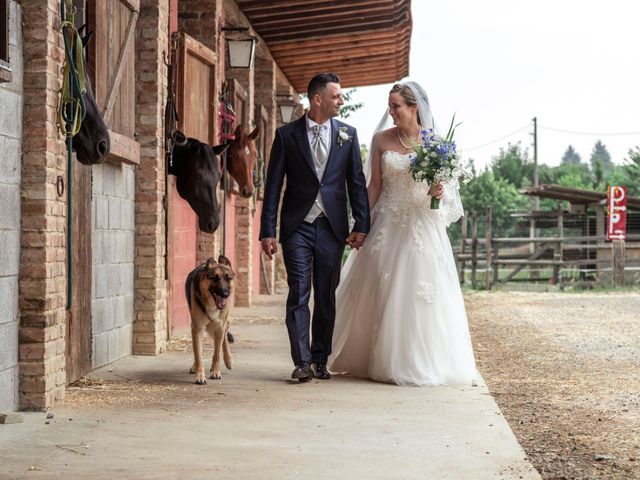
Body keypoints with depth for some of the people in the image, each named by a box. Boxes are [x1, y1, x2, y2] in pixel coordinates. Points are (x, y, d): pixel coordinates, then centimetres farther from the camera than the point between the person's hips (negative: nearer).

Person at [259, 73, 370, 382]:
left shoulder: (348, 134, 7)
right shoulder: (286, 135, 1)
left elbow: (356, 182, 8)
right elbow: (273, 186, 1)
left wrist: (361, 225, -1)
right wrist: (267, 232, -5)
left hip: (332, 228, 2)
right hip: (297, 227, -2)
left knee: (326, 297, 7)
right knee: (299, 294, -6)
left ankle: (320, 361, 15)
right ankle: (302, 362, -7)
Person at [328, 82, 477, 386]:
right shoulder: (382, 140, 3)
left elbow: (447, 182, 6)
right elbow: (375, 184, 6)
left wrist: (440, 191, -16)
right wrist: (365, 223, 1)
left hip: (423, 225, -1)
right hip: (388, 224, 1)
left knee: (421, 292, -2)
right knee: (382, 293, 1)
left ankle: (423, 362, 9)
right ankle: (383, 361, 13)